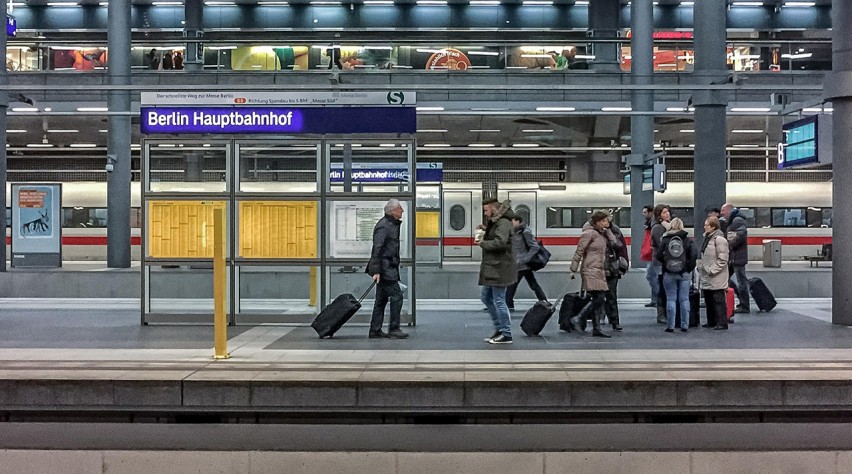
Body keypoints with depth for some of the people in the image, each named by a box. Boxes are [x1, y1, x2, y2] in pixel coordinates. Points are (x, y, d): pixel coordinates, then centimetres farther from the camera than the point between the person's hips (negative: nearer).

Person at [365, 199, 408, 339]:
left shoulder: (393, 224, 17)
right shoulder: (383, 226, -15)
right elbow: (377, 249, -20)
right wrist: (376, 271, -24)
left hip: (388, 268, 10)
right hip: (385, 268, -10)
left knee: (382, 298, 11)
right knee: (396, 295, -9)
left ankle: (375, 330, 15)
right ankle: (393, 329, -4)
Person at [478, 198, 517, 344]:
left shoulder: (503, 223, -16)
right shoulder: (494, 222, 17)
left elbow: (500, 242, -28)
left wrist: (483, 243, -15)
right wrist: (483, 237, 1)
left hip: (499, 269, -11)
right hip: (492, 268, 11)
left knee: (498, 301, -5)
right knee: (486, 297, 16)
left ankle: (506, 335, 4)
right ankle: (499, 329, 25)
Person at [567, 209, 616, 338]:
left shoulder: (601, 233, 16)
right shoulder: (589, 233, -10)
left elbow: (613, 242, 11)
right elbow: (579, 252, -10)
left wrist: (607, 229, 9)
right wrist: (573, 270, -10)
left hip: (599, 271, 9)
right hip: (591, 271, -9)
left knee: (599, 300, 6)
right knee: (599, 298, -15)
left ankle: (596, 329, 11)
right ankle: (576, 320, -7)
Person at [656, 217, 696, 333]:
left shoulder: (665, 239, -3)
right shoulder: (687, 240, -1)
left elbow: (658, 255, -6)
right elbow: (692, 256, -5)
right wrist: (690, 269, 6)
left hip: (669, 274, -1)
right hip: (684, 273, 1)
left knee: (671, 299, 4)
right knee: (684, 299, 7)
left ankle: (670, 326, 4)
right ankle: (684, 326, 9)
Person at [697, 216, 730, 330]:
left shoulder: (719, 239, -15)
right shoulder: (708, 237, 14)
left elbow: (722, 259, -18)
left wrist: (712, 270, -19)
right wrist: (701, 266, 14)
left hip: (716, 277, -10)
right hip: (707, 277, 10)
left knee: (718, 300, -6)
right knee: (709, 300, 15)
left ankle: (722, 323, -1)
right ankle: (711, 321, 25)